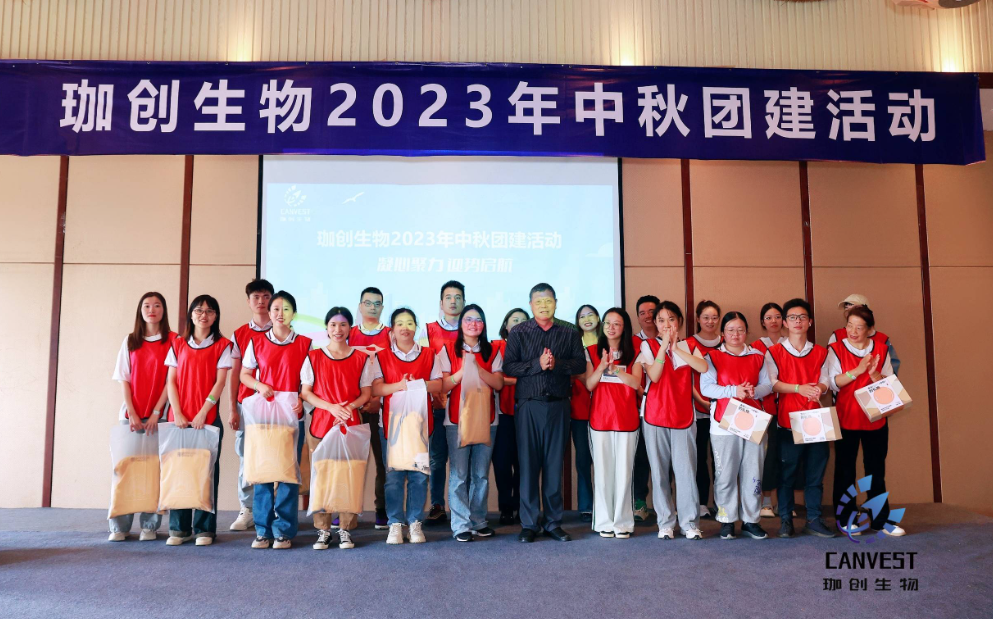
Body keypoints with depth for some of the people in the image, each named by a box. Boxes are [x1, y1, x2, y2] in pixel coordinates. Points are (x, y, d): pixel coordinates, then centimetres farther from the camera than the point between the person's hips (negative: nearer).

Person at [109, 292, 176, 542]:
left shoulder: (173, 341, 2)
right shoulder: (130, 341, 10)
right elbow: (124, 380, 6)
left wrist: (156, 413, -9)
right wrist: (132, 414, -4)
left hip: (158, 416, -2)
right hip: (130, 414, 2)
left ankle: (149, 526, 6)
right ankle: (120, 527, 7)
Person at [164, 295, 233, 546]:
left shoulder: (222, 345, 3)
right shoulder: (178, 345, 11)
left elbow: (220, 381, -4)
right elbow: (171, 381, 7)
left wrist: (202, 413, -11)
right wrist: (177, 414, -5)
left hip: (208, 417, -2)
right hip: (180, 418, 3)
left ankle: (204, 529, 8)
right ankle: (179, 528, 12)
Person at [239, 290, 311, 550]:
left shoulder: (304, 343, 5)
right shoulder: (257, 341, 7)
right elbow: (244, 374, 11)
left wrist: (302, 400, -12)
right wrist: (260, 386, -9)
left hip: (293, 414, -1)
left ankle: (284, 530, 7)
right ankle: (263, 530, 12)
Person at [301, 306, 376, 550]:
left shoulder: (362, 358, 7)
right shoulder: (314, 357, 6)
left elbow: (366, 393, 7)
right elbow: (305, 393, 3)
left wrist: (349, 407, -12)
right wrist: (331, 407, -12)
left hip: (351, 423, 0)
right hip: (320, 423, 0)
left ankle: (346, 530, 8)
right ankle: (322, 530, 9)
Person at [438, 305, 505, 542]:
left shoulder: (493, 352, 8)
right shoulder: (448, 351, 4)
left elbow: (498, 383, -2)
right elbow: (443, 387, -2)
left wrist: (477, 368, -15)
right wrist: (462, 370, -16)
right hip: (457, 418, -2)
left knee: (481, 474, 6)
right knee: (459, 474, -3)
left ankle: (479, 521, 16)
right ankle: (461, 524, 4)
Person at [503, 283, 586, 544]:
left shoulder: (569, 333, 9)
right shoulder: (519, 332, 6)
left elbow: (580, 363, 1)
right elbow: (508, 366, -3)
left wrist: (556, 363, -14)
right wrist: (537, 364, -14)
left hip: (558, 405, 1)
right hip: (528, 405, -1)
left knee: (555, 464, 6)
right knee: (528, 463, 0)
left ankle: (553, 522, 15)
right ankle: (529, 524, 10)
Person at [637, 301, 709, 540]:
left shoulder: (689, 346, 9)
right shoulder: (648, 345, 4)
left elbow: (704, 367, -11)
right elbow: (654, 375, -11)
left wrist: (677, 349, -13)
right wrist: (664, 345, -14)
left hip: (684, 415, 1)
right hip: (655, 415, -1)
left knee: (686, 469, -3)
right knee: (659, 470, 3)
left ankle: (690, 523, 5)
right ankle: (665, 523, 11)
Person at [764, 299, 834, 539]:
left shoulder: (820, 353, 12)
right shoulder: (774, 352, 2)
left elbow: (825, 383, 7)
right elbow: (771, 383, -6)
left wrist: (819, 389, -16)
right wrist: (799, 388, -18)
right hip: (788, 420, -3)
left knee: (815, 472, 5)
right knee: (787, 473, 1)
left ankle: (814, 520, 14)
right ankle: (785, 520, 10)